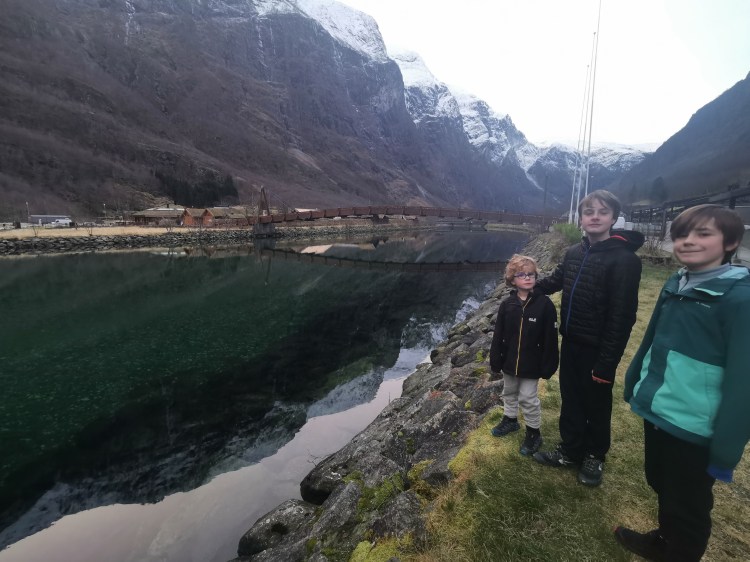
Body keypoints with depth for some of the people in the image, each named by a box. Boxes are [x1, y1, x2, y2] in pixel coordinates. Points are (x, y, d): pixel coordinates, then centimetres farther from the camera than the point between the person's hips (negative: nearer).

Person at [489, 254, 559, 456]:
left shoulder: (544, 304, -15)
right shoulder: (507, 304, -8)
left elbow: (550, 338, -12)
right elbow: (498, 335, -3)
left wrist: (548, 365, -11)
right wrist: (495, 360, -2)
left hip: (531, 364, -4)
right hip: (509, 361, 4)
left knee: (528, 398, 7)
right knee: (509, 393, 22)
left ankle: (534, 433, 27)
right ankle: (510, 420, 45)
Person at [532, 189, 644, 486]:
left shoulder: (624, 259, -20)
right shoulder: (574, 252, 1)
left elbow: (622, 316, -22)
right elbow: (556, 280, 22)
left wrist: (606, 362, -21)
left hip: (597, 350, -6)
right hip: (571, 343, 6)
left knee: (596, 407, 14)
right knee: (570, 401, 19)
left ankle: (595, 456, 37)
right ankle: (570, 451, 38)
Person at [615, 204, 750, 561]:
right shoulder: (675, 285, 3)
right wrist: (634, 384, 16)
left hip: (695, 427, -7)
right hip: (656, 412, 7)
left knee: (688, 507, 16)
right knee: (661, 486, 27)